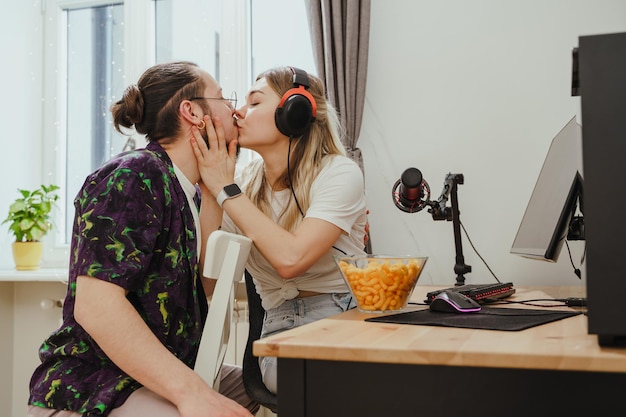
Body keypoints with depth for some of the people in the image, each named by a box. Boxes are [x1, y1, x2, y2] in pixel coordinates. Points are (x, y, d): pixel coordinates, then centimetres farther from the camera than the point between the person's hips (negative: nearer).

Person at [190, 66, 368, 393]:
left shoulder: (338, 173, -8)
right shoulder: (248, 182, 7)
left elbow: (290, 259, -24)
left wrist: (226, 190, -16)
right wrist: (211, 187, -7)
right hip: (280, 330, 2)